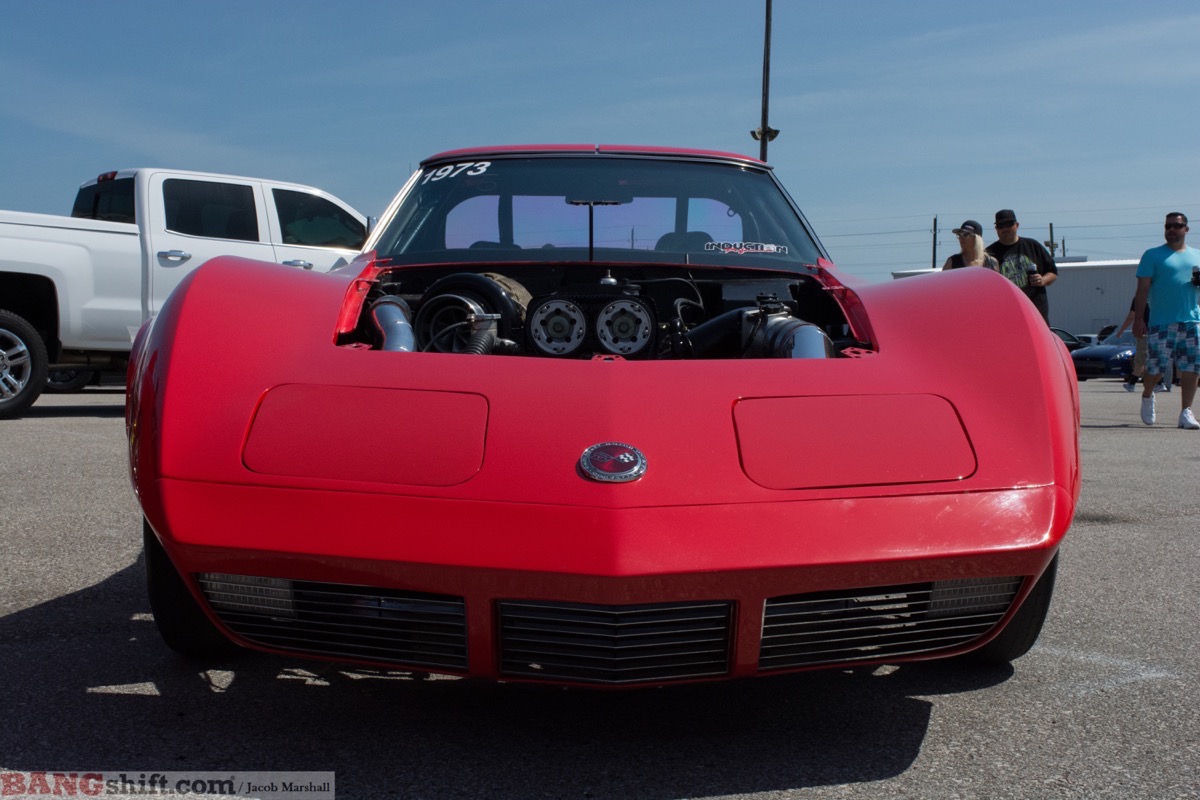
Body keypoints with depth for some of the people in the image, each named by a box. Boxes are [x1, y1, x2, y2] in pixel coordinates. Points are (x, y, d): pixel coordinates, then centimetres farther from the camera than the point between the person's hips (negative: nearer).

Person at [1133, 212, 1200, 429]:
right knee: (1155, 368, -3)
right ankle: (1147, 396, 26)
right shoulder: (1153, 255, 4)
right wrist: (1138, 319, -8)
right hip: (1161, 322, -3)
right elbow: (1142, 289, -1)